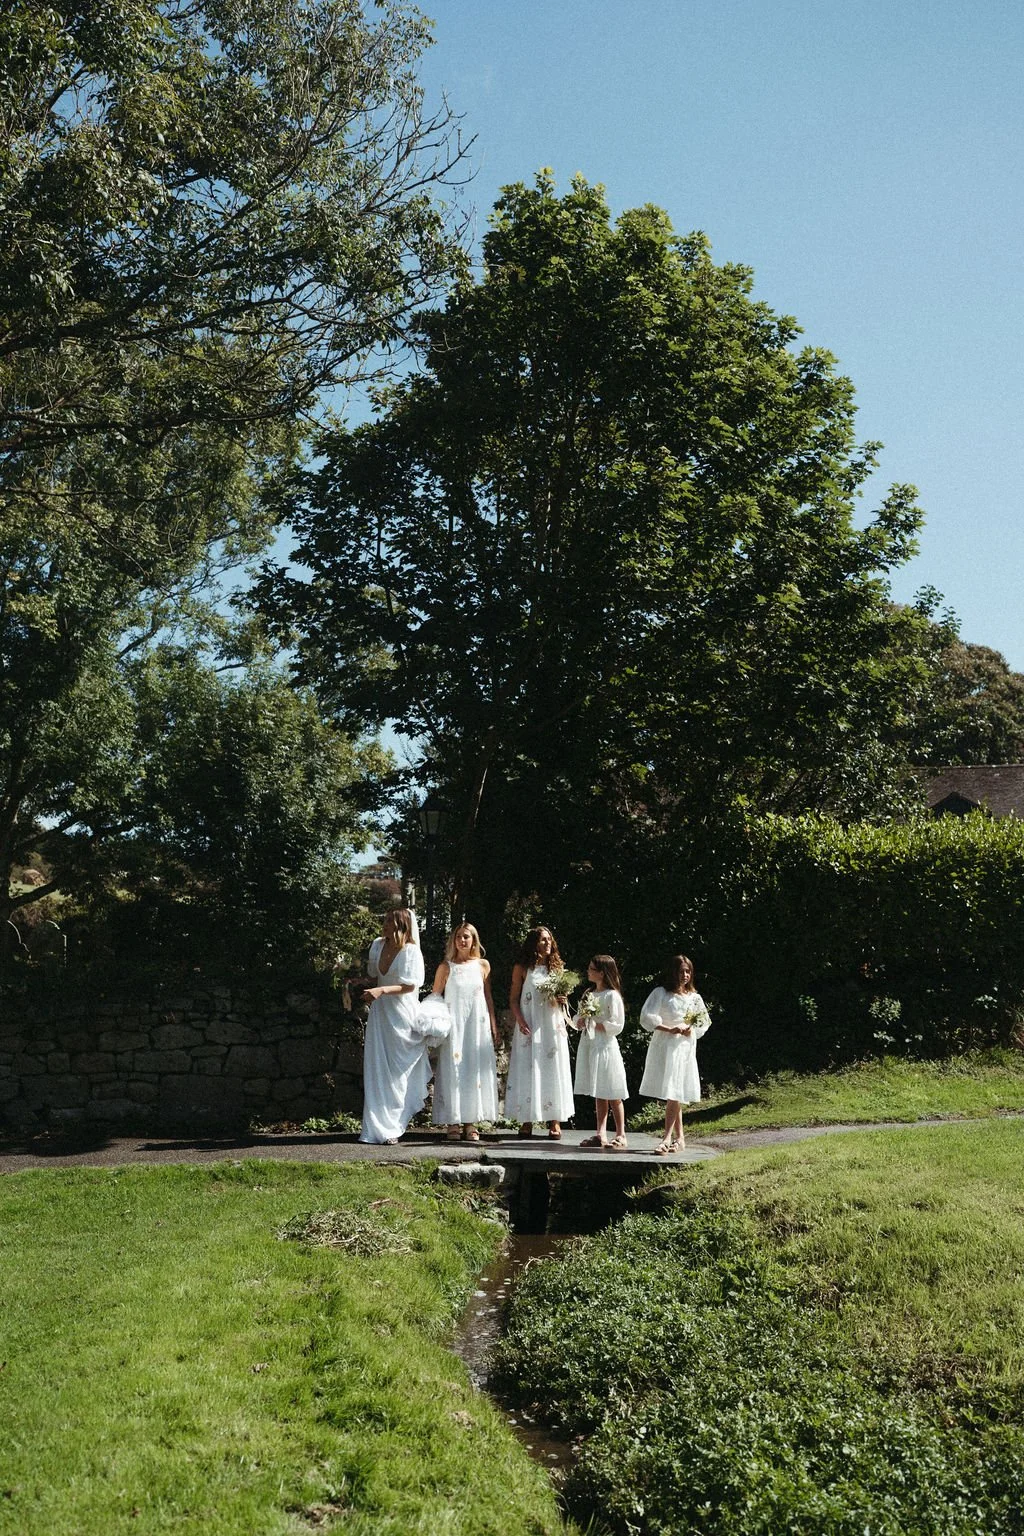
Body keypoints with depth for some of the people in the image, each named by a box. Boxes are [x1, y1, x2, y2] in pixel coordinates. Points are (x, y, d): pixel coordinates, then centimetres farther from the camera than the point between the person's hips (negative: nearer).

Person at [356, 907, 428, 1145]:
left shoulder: (411, 951, -12)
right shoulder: (377, 945, 6)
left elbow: (410, 986, -15)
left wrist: (382, 990, -24)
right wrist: (360, 981, 0)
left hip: (402, 1015, -5)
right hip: (380, 1012, 5)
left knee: (398, 1071, 1)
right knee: (377, 1069, 2)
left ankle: (391, 1127, 9)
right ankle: (378, 1126, 7)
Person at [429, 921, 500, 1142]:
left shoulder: (483, 965, 7)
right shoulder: (446, 966, 1)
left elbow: (488, 997, 13)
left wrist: (494, 1026, 10)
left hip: (478, 1025, 2)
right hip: (453, 1025, -2)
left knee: (475, 1070, 1)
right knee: (453, 1069, -4)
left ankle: (470, 1123, 7)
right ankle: (453, 1122, 0)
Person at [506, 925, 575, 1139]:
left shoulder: (557, 967, 11)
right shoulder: (522, 968, 2)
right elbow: (513, 999, 1)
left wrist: (562, 1001, -5)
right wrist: (520, 1021, -13)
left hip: (552, 1027, 2)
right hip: (529, 1027, -2)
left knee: (553, 1071, 1)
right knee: (527, 1071, -2)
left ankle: (555, 1121, 4)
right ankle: (527, 1121, 3)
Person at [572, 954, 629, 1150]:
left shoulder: (612, 995, -10)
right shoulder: (588, 994, 13)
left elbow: (617, 1025, -13)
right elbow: (578, 1020, 16)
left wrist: (594, 1025, -15)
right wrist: (581, 1022, -7)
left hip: (605, 1047, -7)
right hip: (589, 1045, 7)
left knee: (613, 1095, -2)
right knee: (598, 1094, 10)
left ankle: (621, 1135, 4)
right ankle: (600, 1134, 13)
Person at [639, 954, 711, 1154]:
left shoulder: (695, 998, 10)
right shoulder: (661, 993, 0)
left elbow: (704, 1023, 13)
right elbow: (647, 1017, -9)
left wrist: (691, 1030, -7)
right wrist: (669, 1029, -17)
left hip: (685, 1047, 2)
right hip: (663, 1046, -2)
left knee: (675, 1094, -6)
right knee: (673, 1095, 4)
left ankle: (668, 1138, -7)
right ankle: (679, 1137, 15)